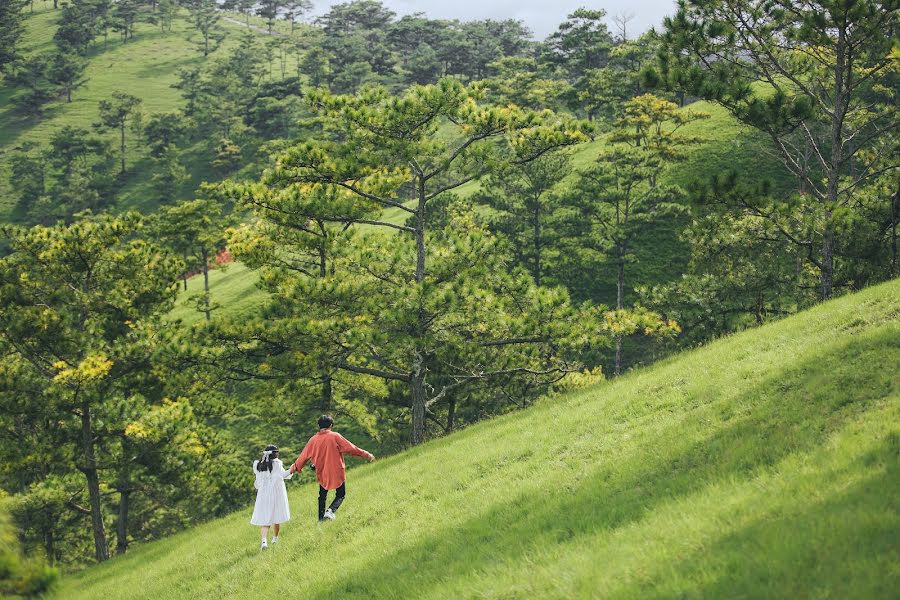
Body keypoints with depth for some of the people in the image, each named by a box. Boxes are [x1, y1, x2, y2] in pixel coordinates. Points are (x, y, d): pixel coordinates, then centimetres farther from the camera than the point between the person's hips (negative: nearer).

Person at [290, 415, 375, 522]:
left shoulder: (313, 440, 0)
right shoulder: (335, 436, -10)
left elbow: (304, 456, 9)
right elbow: (350, 448, -10)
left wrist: (295, 467, 26)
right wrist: (366, 455, -2)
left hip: (322, 473, 3)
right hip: (337, 473, -3)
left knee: (322, 496, 18)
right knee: (340, 495, 8)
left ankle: (321, 518, 16)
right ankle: (331, 511, -18)